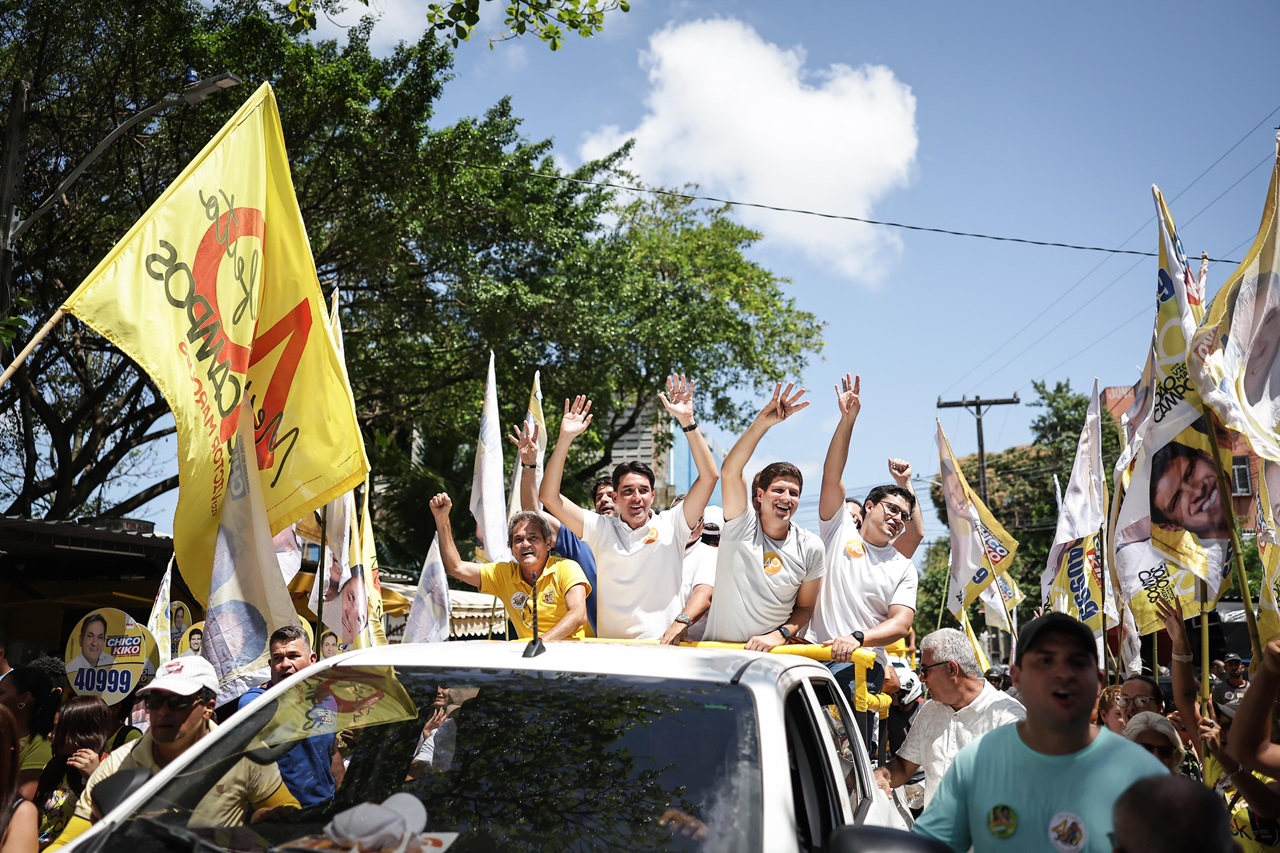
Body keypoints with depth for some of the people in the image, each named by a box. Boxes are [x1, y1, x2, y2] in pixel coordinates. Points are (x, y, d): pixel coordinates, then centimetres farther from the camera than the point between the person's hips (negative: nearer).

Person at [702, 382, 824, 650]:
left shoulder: (810, 547, 3)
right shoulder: (742, 525, -3)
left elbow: (805, 607, 11)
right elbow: (730, 471, -17)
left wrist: (779, 635, -8)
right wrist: (762, 422, -24)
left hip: (773, 653, 2)